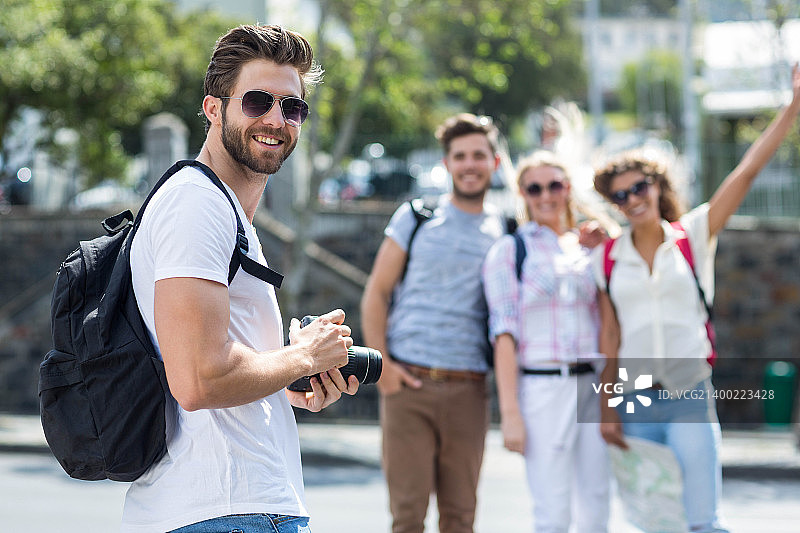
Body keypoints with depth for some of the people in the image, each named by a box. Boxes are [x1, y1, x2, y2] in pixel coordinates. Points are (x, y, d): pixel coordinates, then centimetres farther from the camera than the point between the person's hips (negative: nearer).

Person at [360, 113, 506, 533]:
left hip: (468, 390, 2)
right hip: (408, 384, -2)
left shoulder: (505, 232, 11)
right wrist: (381, 362, -6)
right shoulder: (415, 218, 7)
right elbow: (375, 294, 7)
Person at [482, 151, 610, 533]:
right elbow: (505, 333, -5)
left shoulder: (588, 250, 16)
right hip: (543, 386, -5)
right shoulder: (509, 250, 2)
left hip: (593, 386, 5)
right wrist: (510, 412, -12)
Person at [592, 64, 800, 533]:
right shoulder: (607, 260, 7)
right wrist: (607, 409, 1)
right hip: (633, 403, 2)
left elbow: (747, 172, -2)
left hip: (690, 396, -2)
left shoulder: (694, 237, 3)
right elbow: (608, 338, 6)